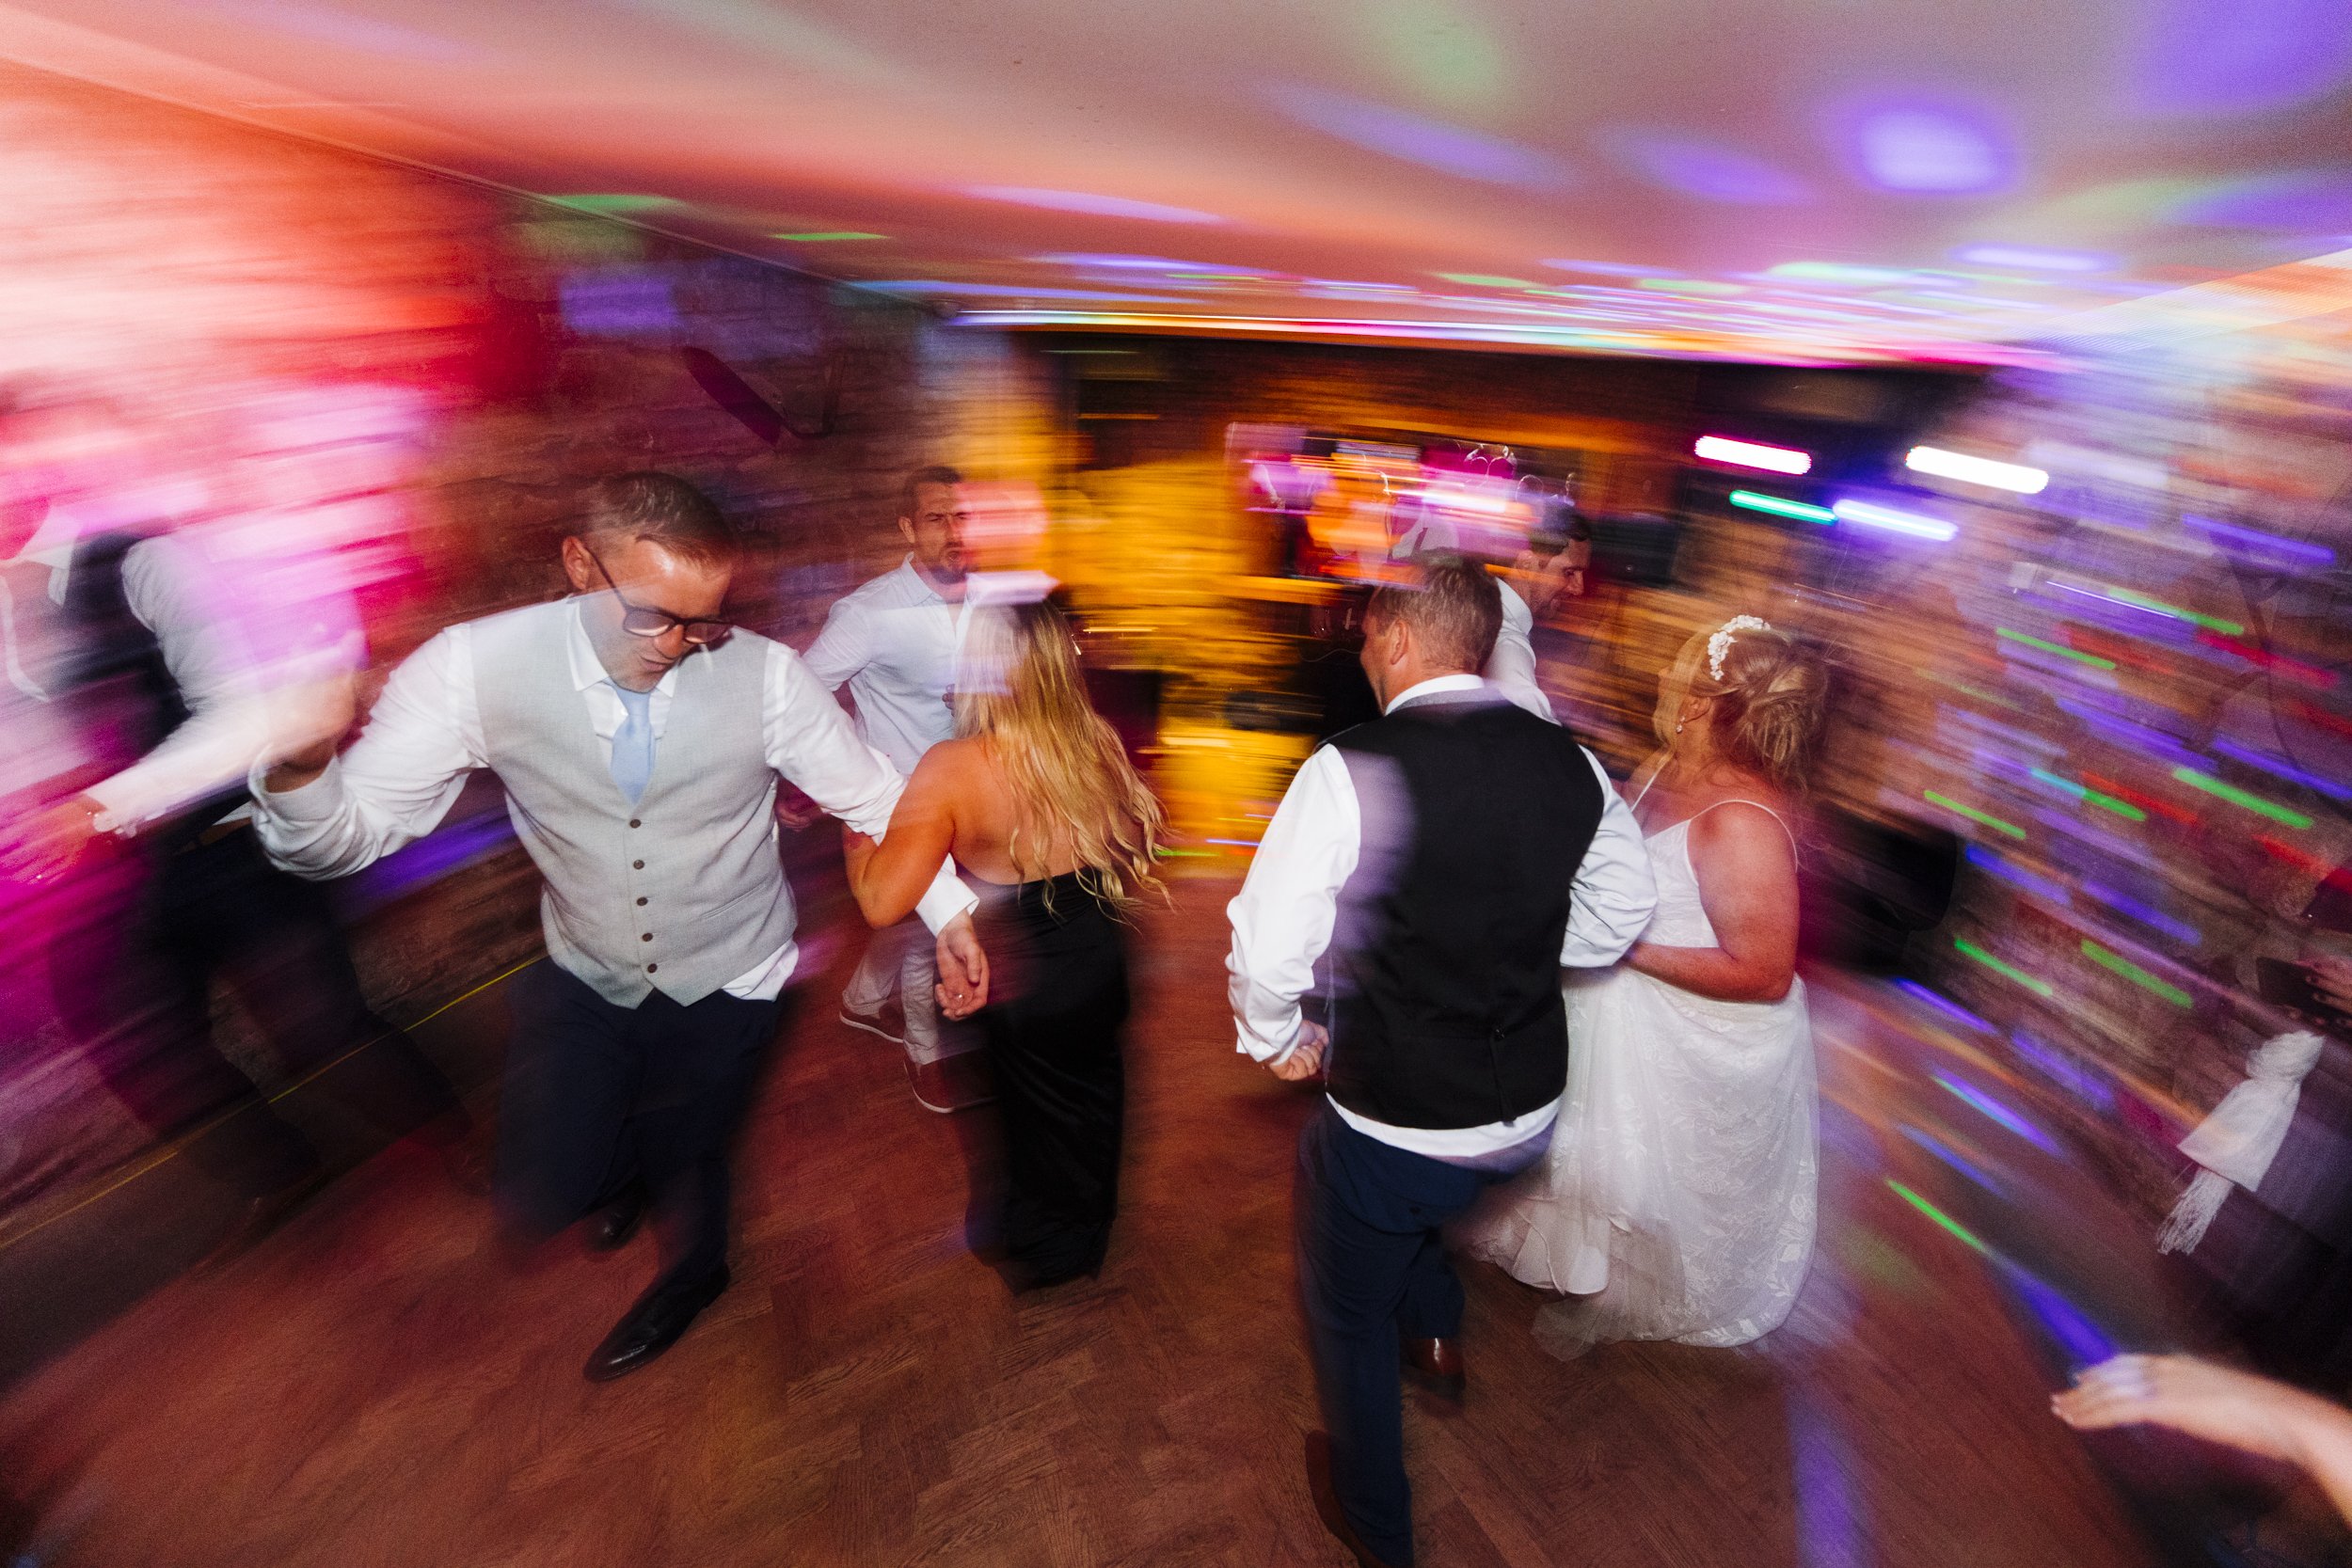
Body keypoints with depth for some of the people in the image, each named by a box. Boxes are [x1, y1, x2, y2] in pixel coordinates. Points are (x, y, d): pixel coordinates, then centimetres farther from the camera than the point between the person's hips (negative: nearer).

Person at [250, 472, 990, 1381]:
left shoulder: (762, 673, -22)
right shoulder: (477, 666, -20)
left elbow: (873, 794, -14)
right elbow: (352, 829, -18)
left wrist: (949, 912, -17)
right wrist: (299, 767, -40)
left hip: (724, 983, -1)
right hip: (585, 979, 2)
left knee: (681, 1163, 15)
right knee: (540, 1197, 9)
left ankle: (690, 1271, 54)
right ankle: (633, 1157, 50)